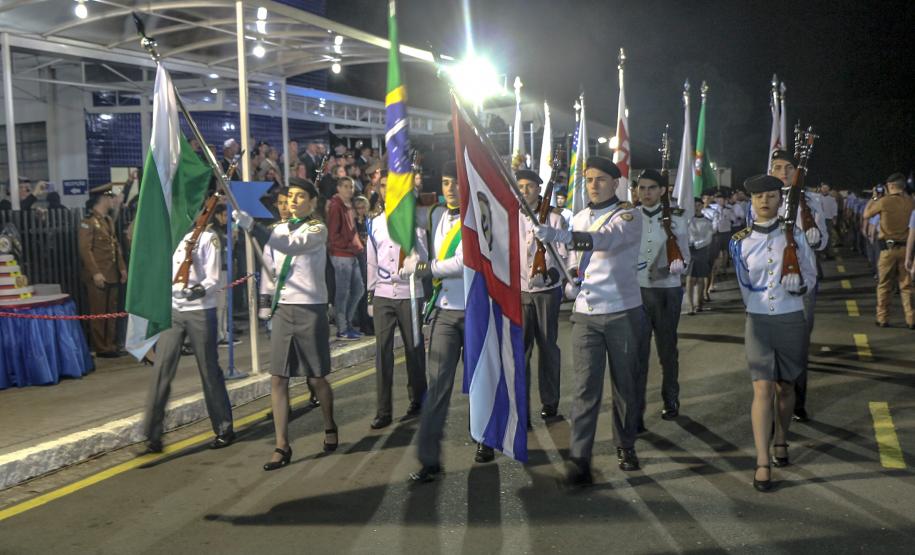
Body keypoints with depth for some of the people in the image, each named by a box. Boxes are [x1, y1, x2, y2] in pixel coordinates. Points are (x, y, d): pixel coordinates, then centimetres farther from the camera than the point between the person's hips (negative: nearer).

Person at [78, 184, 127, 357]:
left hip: (112, 275, 8)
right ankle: (101, 348, 5)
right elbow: (85, 249, -16)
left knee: (112, 312, 11)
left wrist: (122, 268, 12)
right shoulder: (88, 222, -10)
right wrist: (95, 273, -21)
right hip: (97, 276, -8)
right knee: (99, 313, -1)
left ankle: (111, 345, 19)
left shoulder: (109, 220, 16)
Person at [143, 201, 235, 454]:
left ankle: (224, 429, 18)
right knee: (162, 369, -4)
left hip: (200, 311, -4)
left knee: (209, 371, 4)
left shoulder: (207, 237, -2)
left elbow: (213, 279, -9)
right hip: (171, 309, 4)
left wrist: (201, 290, -28)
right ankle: (153, 433, 2)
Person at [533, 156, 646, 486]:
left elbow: (606, 239, -27)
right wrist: (571, 283, 2)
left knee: (626, 383, 9)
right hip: (585, 313, 3)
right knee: (585, 387, -4)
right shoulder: (579, 219, 13)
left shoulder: (628, 215, -6)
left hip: (623, 312, -3)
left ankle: (626, 446, 27)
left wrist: (556, 235, -38)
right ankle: (579, 459, -5)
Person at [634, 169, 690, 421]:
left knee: (667, 349, 12)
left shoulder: (675, 219, 0)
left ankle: (671, 400, 30)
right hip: (636, 290, 0)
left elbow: (685, 257, 3)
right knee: (638, 351, -2)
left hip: (668, 291, 0)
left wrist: (679, 264, -19)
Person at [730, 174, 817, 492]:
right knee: (763, 389, -9)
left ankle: (780, 442, 36)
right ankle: (763, 463, -7)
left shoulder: (794, 236, 1)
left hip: (791, 319, 1)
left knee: (785, 386, 13)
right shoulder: (741, 242, 1)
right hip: (758, 320, -1)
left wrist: (800, 285, -13)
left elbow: (811, 275, 5)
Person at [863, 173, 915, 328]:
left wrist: (874, 197, 12)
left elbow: (866, 214, 2)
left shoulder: (884, 201, -12)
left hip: (888, 247, -2)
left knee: (884, 286, 9)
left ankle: (882, 319, 13)